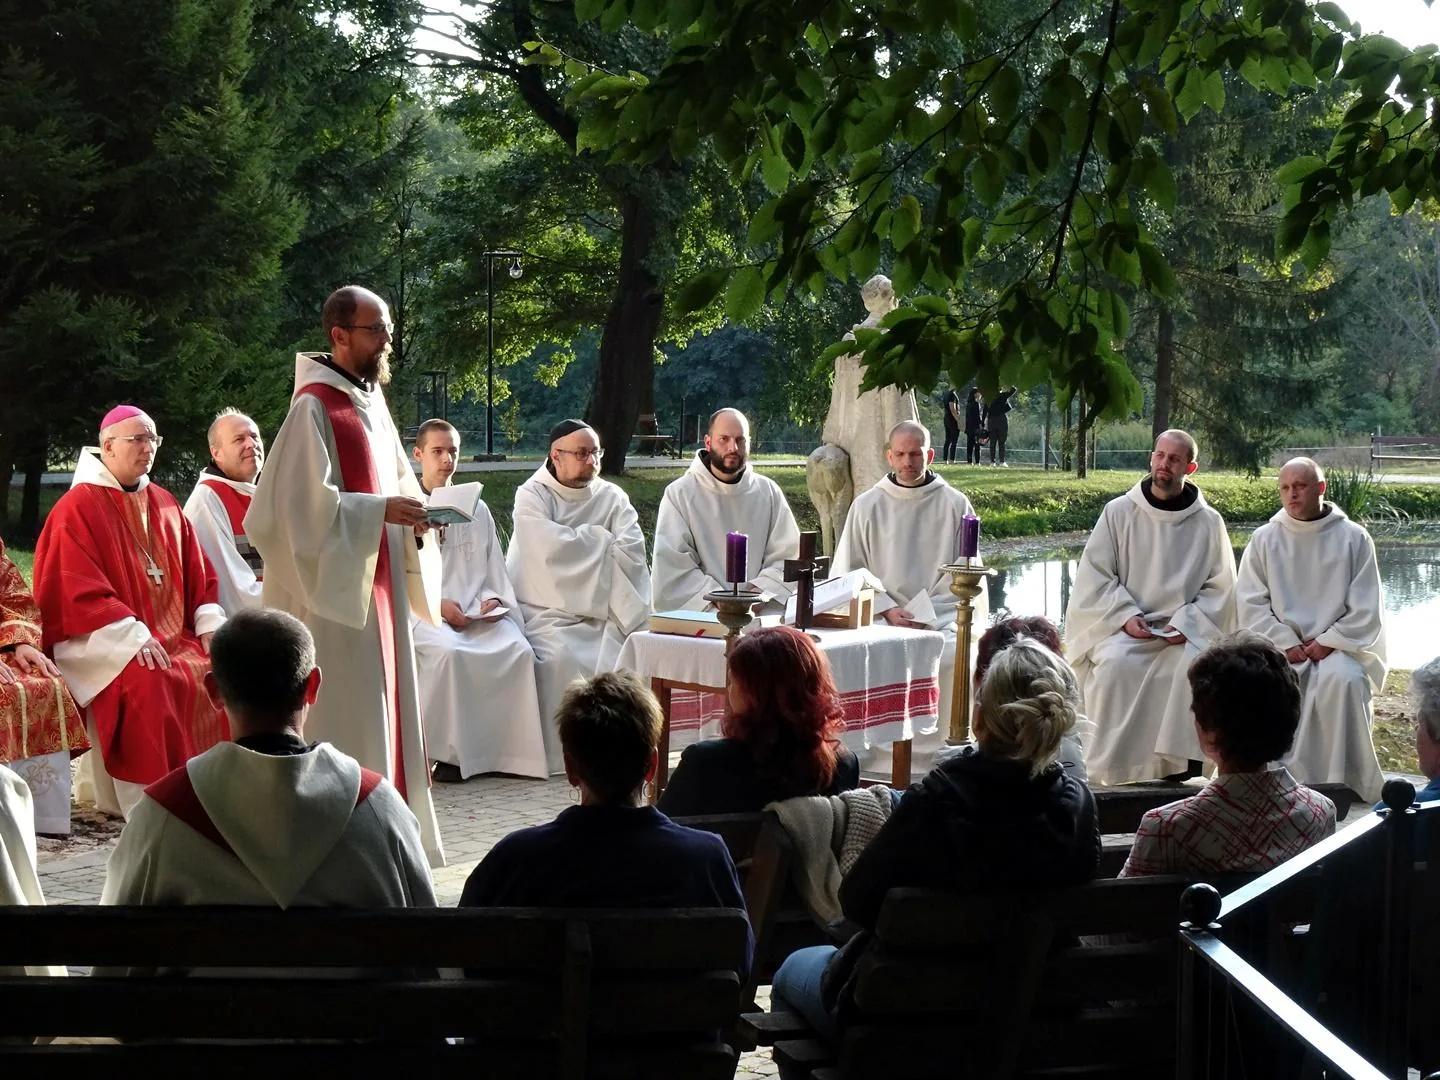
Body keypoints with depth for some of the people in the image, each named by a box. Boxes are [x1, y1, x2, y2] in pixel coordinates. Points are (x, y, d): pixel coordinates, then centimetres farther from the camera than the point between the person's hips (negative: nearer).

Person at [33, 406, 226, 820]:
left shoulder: (164, 503, 14)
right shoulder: (78, 507, -7)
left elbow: (198, 571, 15)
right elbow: (78, 591, -15)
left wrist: (210, 625, -2)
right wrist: (132, 635, -24)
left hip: (174, 636, 7)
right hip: (104, 642, -6)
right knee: (148, 683, -34)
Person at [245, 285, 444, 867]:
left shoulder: (371, 400, 12)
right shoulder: (313, 407, -14)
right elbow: (302, 502, -20)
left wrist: (409, 512, 0)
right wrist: (381, 510, -24)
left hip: (380, 582, 9)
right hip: (335, 587, -9)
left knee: (383, 705, 12)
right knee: (343, 714, -6)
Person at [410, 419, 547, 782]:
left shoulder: (477, 510, 21)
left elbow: (494, 568, 19)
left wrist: (493, 598, -3)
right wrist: (437, 604, -15)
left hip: (479, 612, 4)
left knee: (518, 650, -26)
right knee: (448, 651, -37)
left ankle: (509, 750, -18)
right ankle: (446, 752, -25)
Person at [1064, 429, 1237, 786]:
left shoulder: (1208, 523, 5)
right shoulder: (1119, 512, 3)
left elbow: (1220, 586, 7)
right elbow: (1094, 575, 2)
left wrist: (1187, 622, -10)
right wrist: (1125, 616, -13)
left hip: (1185, 632, 1)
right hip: (1122, 627, 0)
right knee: (1116, 665, -32)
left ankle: (1181, 767, -24)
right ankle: (1107, 768, -24)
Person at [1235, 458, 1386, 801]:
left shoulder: (1353, 538, 3)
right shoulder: (1265, 539, 7)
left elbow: (1366, 609, 1)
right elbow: (1249, 603, 2)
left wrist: (1328, 643, -10)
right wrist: (1286, 644, -10)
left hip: (1339, 646, -1)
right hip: (1281, 646, 1)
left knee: (1343, 680, -33)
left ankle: (1344, 779, -22)